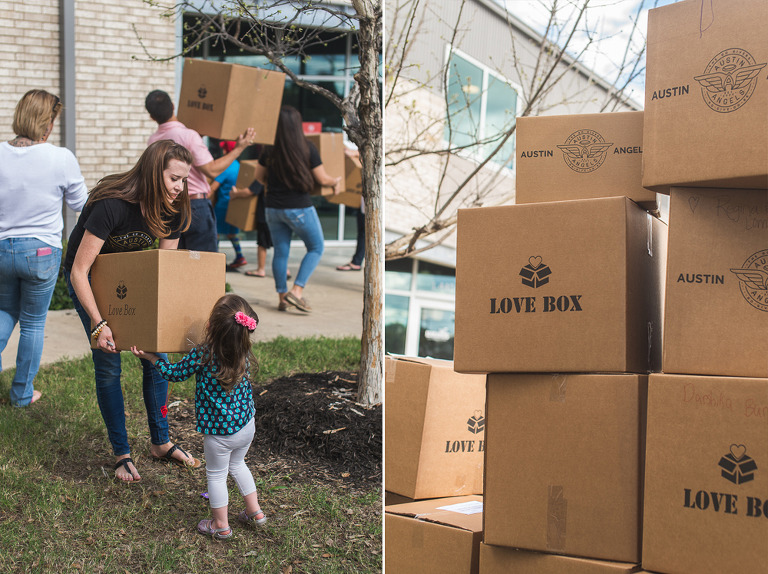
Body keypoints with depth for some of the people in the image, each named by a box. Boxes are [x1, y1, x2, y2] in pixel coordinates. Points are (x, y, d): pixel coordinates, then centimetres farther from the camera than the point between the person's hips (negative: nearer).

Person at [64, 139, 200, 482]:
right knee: (108, 366, -8)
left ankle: (160, 442, 16)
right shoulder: (111, 206, -36)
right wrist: (98, 323, -40)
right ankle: (121, 454, 5)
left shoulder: (172, 212, -16)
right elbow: (79, 271, -34)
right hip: (88, 278, -6)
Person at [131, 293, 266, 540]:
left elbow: (174, 373, -7)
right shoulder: (245, 354, -10)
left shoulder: (202, 355, -24)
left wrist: (148, 356, 6)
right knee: (237, 464, 30)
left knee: (216, 475, 15)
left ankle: (220, 525, 28)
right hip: (246, 425, 5)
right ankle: (254, 511, 37)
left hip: (219, 432, -5)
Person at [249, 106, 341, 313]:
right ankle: (296, 290, -2)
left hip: (274, 208, 4)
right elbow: (322, 179, -5)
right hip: (299, 208, -4)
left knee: (280, 252, 13)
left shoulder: (269, 150, -3)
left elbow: (259, 176, 11)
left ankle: (282, 296, 17)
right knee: (316, 248, 11)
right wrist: (336, 182, 16)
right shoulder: (307, 148, -12)